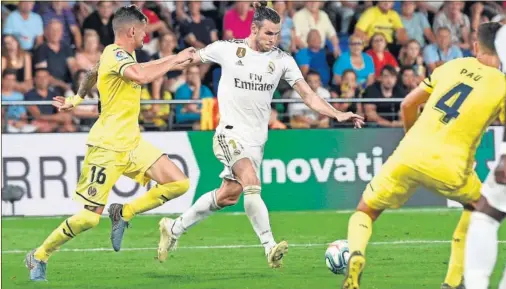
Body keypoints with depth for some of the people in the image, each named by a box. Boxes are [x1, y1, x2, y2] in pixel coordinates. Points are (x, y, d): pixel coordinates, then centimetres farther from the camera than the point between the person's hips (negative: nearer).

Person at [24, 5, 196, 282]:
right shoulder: (115, 54, -17)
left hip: (131, 143, 9)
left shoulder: (120, 54, 12)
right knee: (89, 218, -9)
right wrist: (174, 60, -23)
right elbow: (142, 76, -35)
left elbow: (93, 73, 30)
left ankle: (124, 213, 7)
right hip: (108, 147, -9)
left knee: (179, 183, -5)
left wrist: (77, 99, 40)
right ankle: (38, 257, 10)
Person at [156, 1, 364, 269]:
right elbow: (192, 58, 9)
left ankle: (174, 228, 24)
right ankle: (270, 248, -27)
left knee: (228, 195, 6)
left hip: (257, 138, 4)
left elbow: (308, 95, -2)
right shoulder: (226, 49, -6)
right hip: (231, 132, -4)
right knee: (252, 183, -25)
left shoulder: (282, 60, -1)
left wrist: (337, 114, -16)